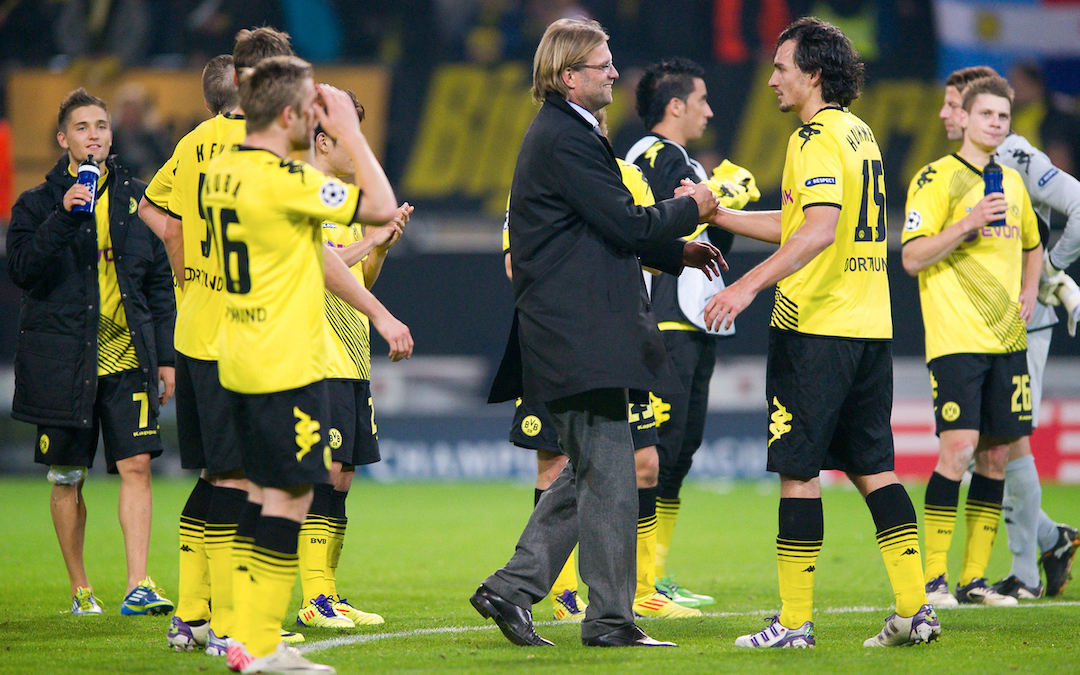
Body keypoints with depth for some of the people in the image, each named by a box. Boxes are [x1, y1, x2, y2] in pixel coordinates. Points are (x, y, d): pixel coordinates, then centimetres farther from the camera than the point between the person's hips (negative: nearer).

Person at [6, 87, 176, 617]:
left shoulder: (136, 197, 11)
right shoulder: (39, 203, 3)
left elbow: (160, 282, 14)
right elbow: (23, 270, -11)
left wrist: (166, 356, 9)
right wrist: (64, 216, -21)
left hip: (129, 357, 2)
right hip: (63, 362, -1)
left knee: (137, 464, -11)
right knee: (67, 478, 4)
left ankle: (138, 585, -13)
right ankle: (80, 589, 15)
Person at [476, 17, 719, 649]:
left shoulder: (564, 133, 19)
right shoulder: (566, 139, -14)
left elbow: (605, 232, 24)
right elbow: (626, 224, -17)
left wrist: (677, 251, 20)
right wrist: (691, 209, -1)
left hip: (571, 331, 11)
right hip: (582, 335, -11)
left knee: (589, 472, 14)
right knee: (607, 472, -6)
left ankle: (512, 588, 13)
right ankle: (610, 617, -2)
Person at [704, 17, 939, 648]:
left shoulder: (817, 138, -12)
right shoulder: (860, 132, 17)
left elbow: (820, 228, -27)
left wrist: (750, 284, -31)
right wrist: (717, 214, 25)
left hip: (817, 329, -9)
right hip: (870, 327, 9)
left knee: (798, 472, -3)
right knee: (873, 467, 10)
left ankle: (795, 621, -2)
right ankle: (915, 607, 4)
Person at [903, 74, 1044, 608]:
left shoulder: (1012, 181, 16)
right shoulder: (936, 178, -4)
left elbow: (1032, 245, 30)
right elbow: (912, 258, -10)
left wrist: (1029, 292, 12)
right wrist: (967, 225, -19)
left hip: (1007, 338, 7)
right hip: (956, 337, -7)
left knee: (996, 454, 4)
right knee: (959, 448, -15)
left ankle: (974, 578, 9)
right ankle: (932, 577, -9)